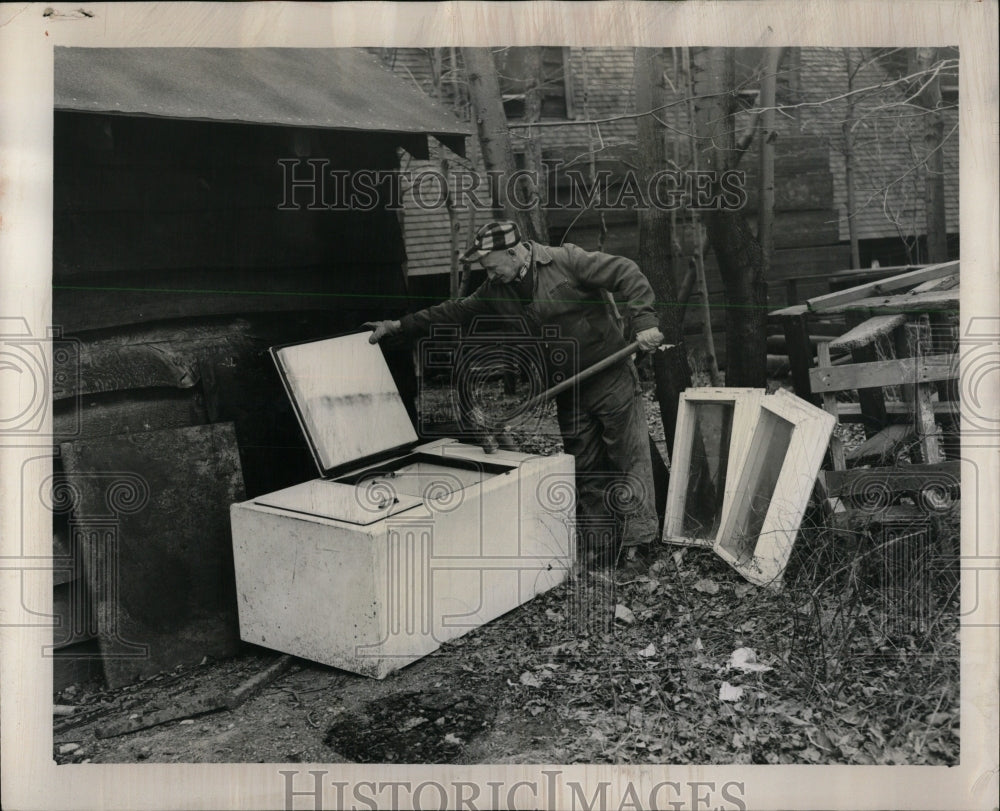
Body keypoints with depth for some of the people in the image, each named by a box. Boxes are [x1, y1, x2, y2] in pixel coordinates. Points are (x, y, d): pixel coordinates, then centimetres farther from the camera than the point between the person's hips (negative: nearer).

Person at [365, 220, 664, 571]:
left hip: (611, 376, -6)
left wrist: (643, 322, -25)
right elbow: (456, 311, 10)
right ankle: (596, 541, 20)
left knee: (630, 457, -2)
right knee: (584, 466, 10)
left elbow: (627, 275, -15)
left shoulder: (566, 260, -15)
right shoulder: (497, 290, 5)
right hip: (569, 388, 6)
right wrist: (401, 325, 8)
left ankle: (638, 541, 5)